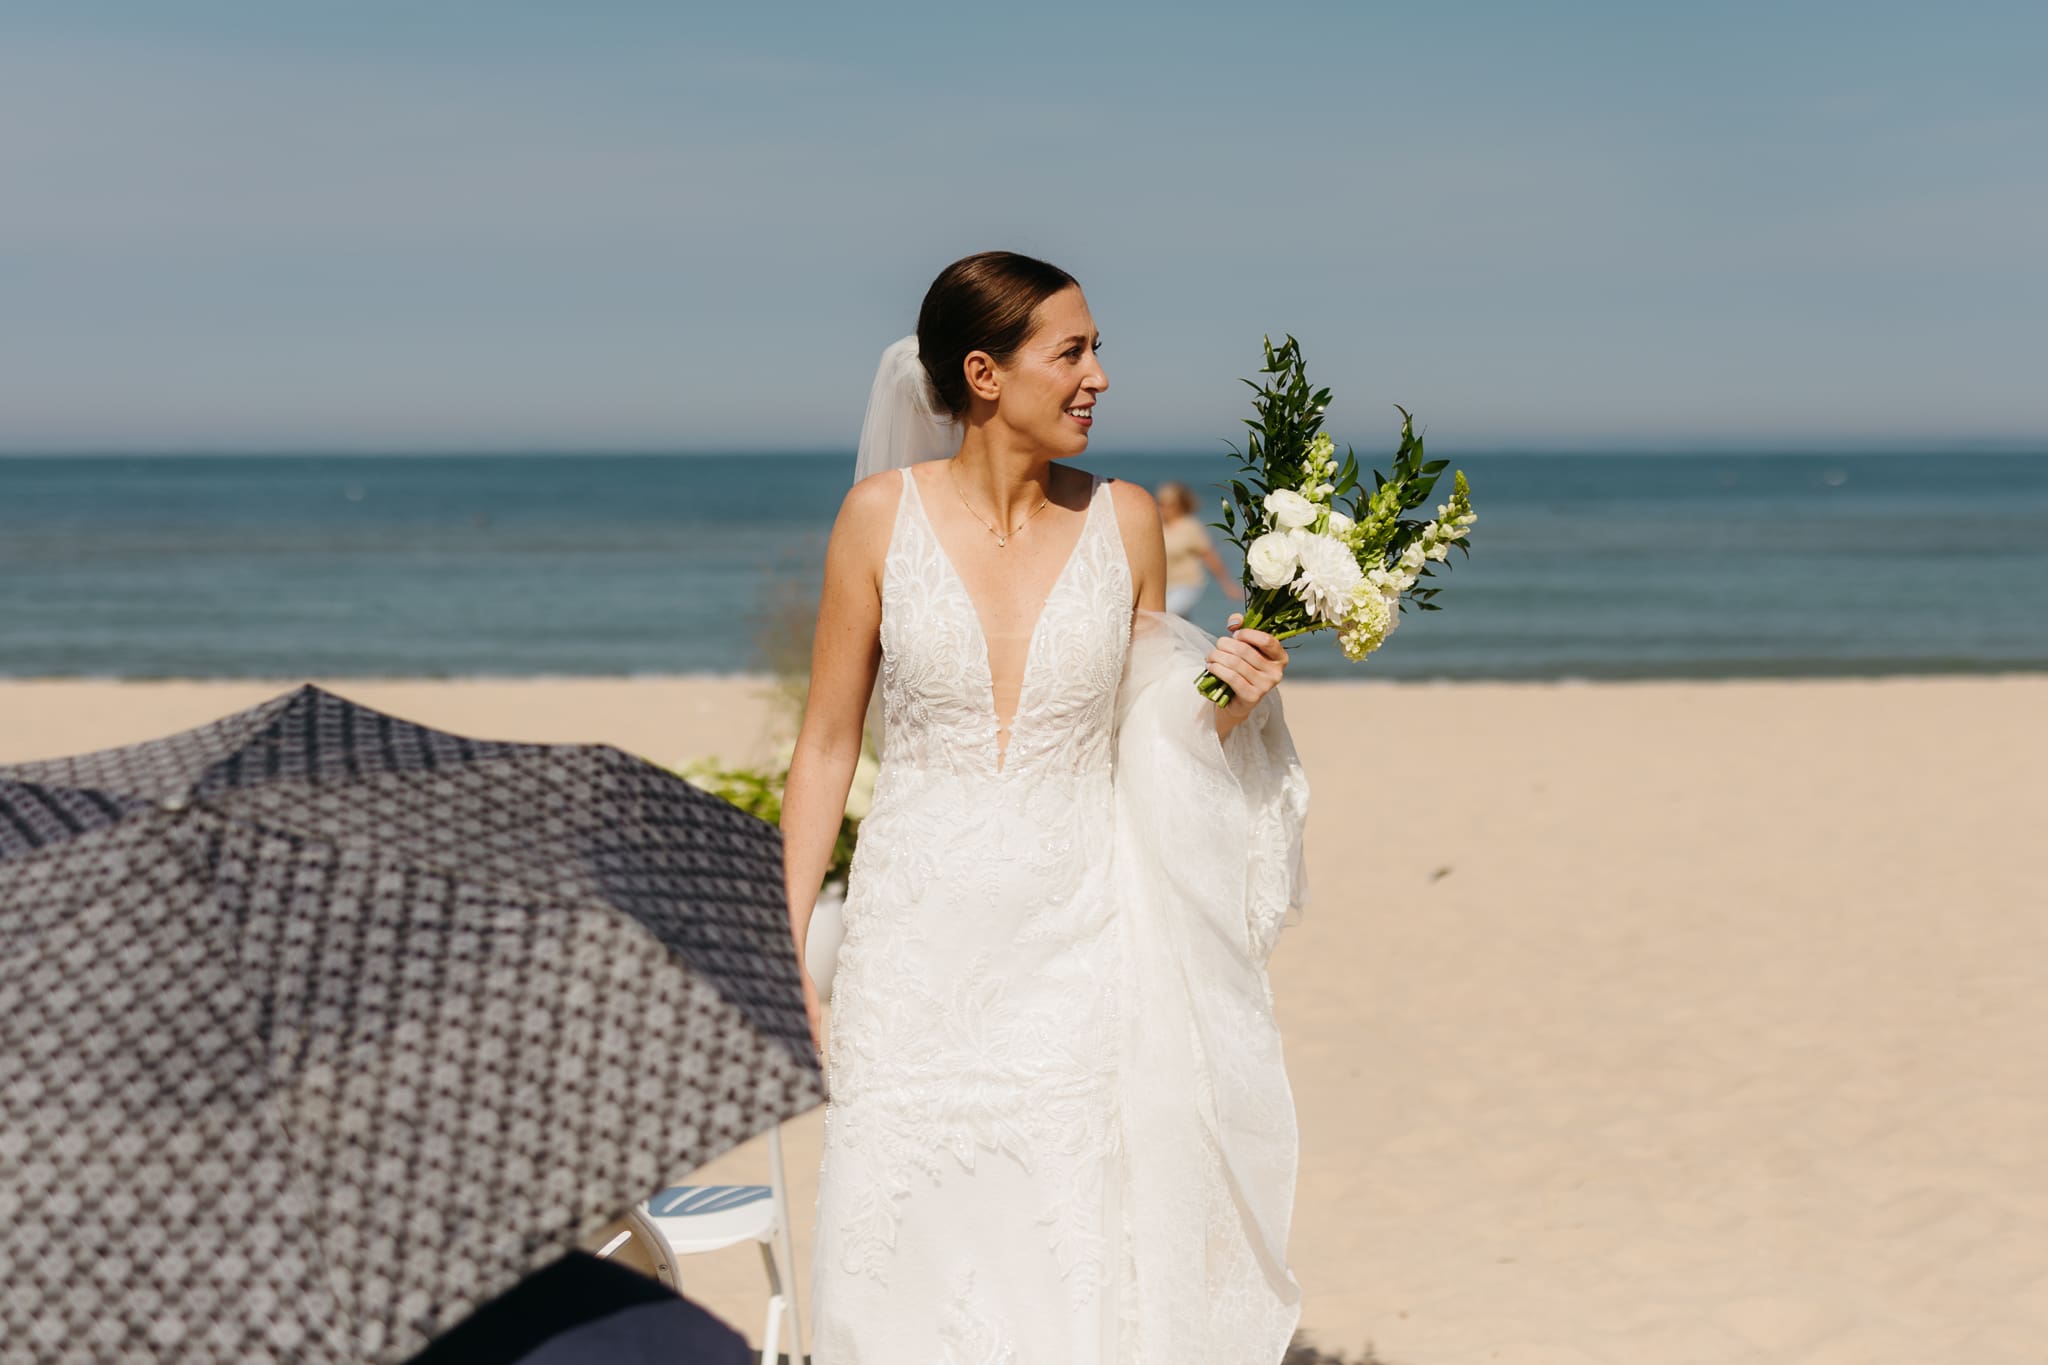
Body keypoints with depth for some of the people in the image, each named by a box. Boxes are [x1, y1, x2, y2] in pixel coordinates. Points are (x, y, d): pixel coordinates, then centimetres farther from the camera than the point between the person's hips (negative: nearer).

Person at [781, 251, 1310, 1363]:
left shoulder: (1124, 521, 2)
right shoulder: (883, 515, -3)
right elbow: (827, 743, 2)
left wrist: (1222, 703, -8)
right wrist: (786, 950, 0)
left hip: (1076, 946, 1)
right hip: (920, 944, -1)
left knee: (1075, 1257, 3)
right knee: (908, 1257, 3)